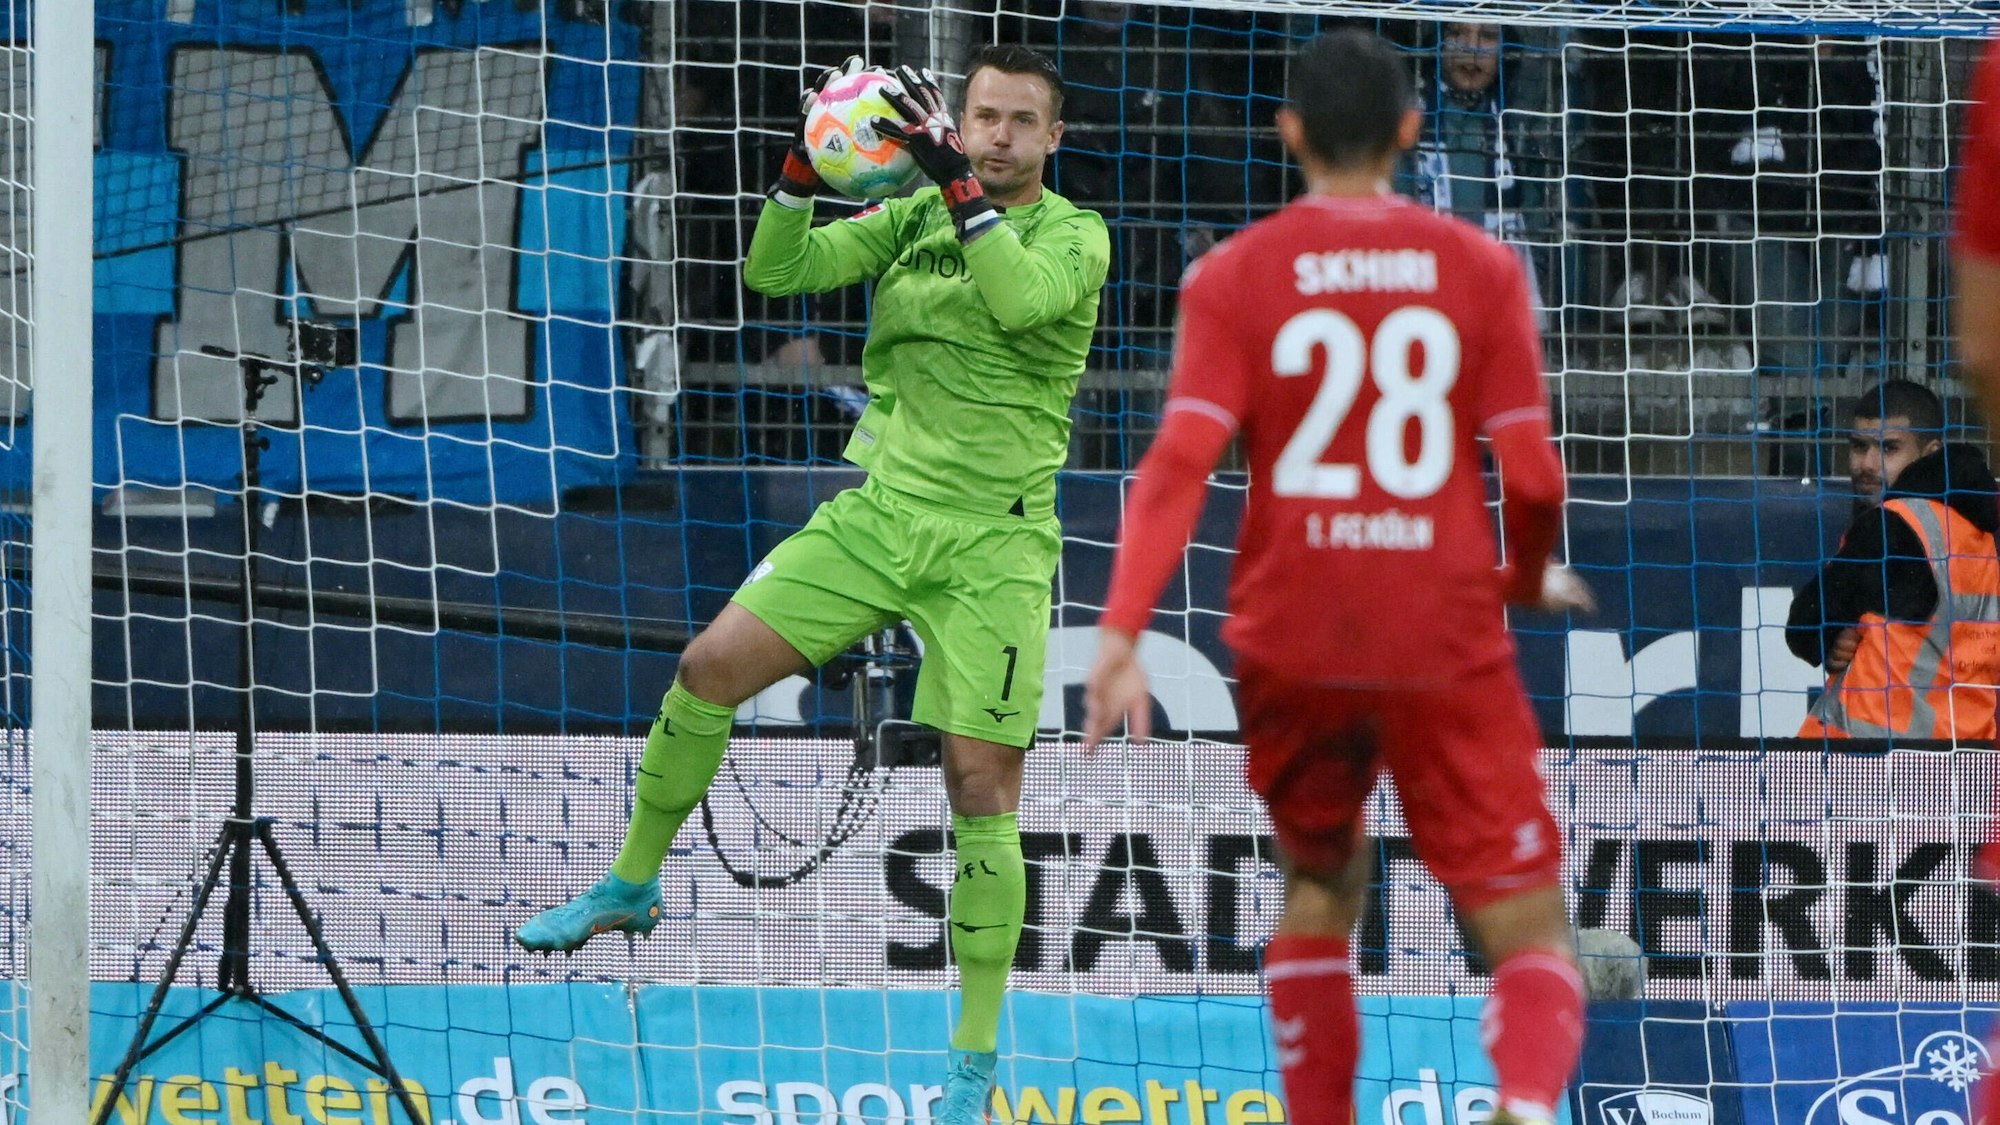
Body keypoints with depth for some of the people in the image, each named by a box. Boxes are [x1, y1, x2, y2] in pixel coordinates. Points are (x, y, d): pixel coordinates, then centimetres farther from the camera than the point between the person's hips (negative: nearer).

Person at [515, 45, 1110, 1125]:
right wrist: (804, 163, -17)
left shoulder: (1075, 235, -4)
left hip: (991, 543, -4)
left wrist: (960, 184, -33)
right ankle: (632, 884, 16)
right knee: (708, 668, -6)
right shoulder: (912, 216, 8)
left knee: (981, 792, -6)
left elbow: (1021, 298, -26)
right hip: (879, 512, 4)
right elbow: (777, 269, -2)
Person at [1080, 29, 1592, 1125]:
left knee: (1319, 889, 26)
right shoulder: (1481, 267, 2)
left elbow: (1181, 459, -12)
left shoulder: (1235, 274, 1)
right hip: (1447, 643, -1)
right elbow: (1531, 474, -2)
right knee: (1530, 933, 0)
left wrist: (1121, 629, -18)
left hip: (1291, 639, 1)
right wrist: (1531, 582, 19)